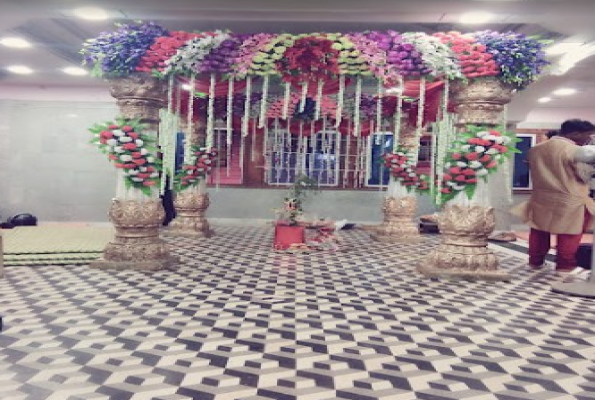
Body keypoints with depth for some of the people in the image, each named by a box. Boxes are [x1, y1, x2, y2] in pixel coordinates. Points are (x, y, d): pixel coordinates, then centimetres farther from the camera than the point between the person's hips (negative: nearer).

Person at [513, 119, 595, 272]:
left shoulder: (536, 149, 5)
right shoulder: (575, 150, -16)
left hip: (540, 199, 6)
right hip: (569, 201, -6)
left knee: (539, 233, 16)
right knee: (569, 236, 7)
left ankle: (535, 261, 25)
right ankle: (565, 266, 13)